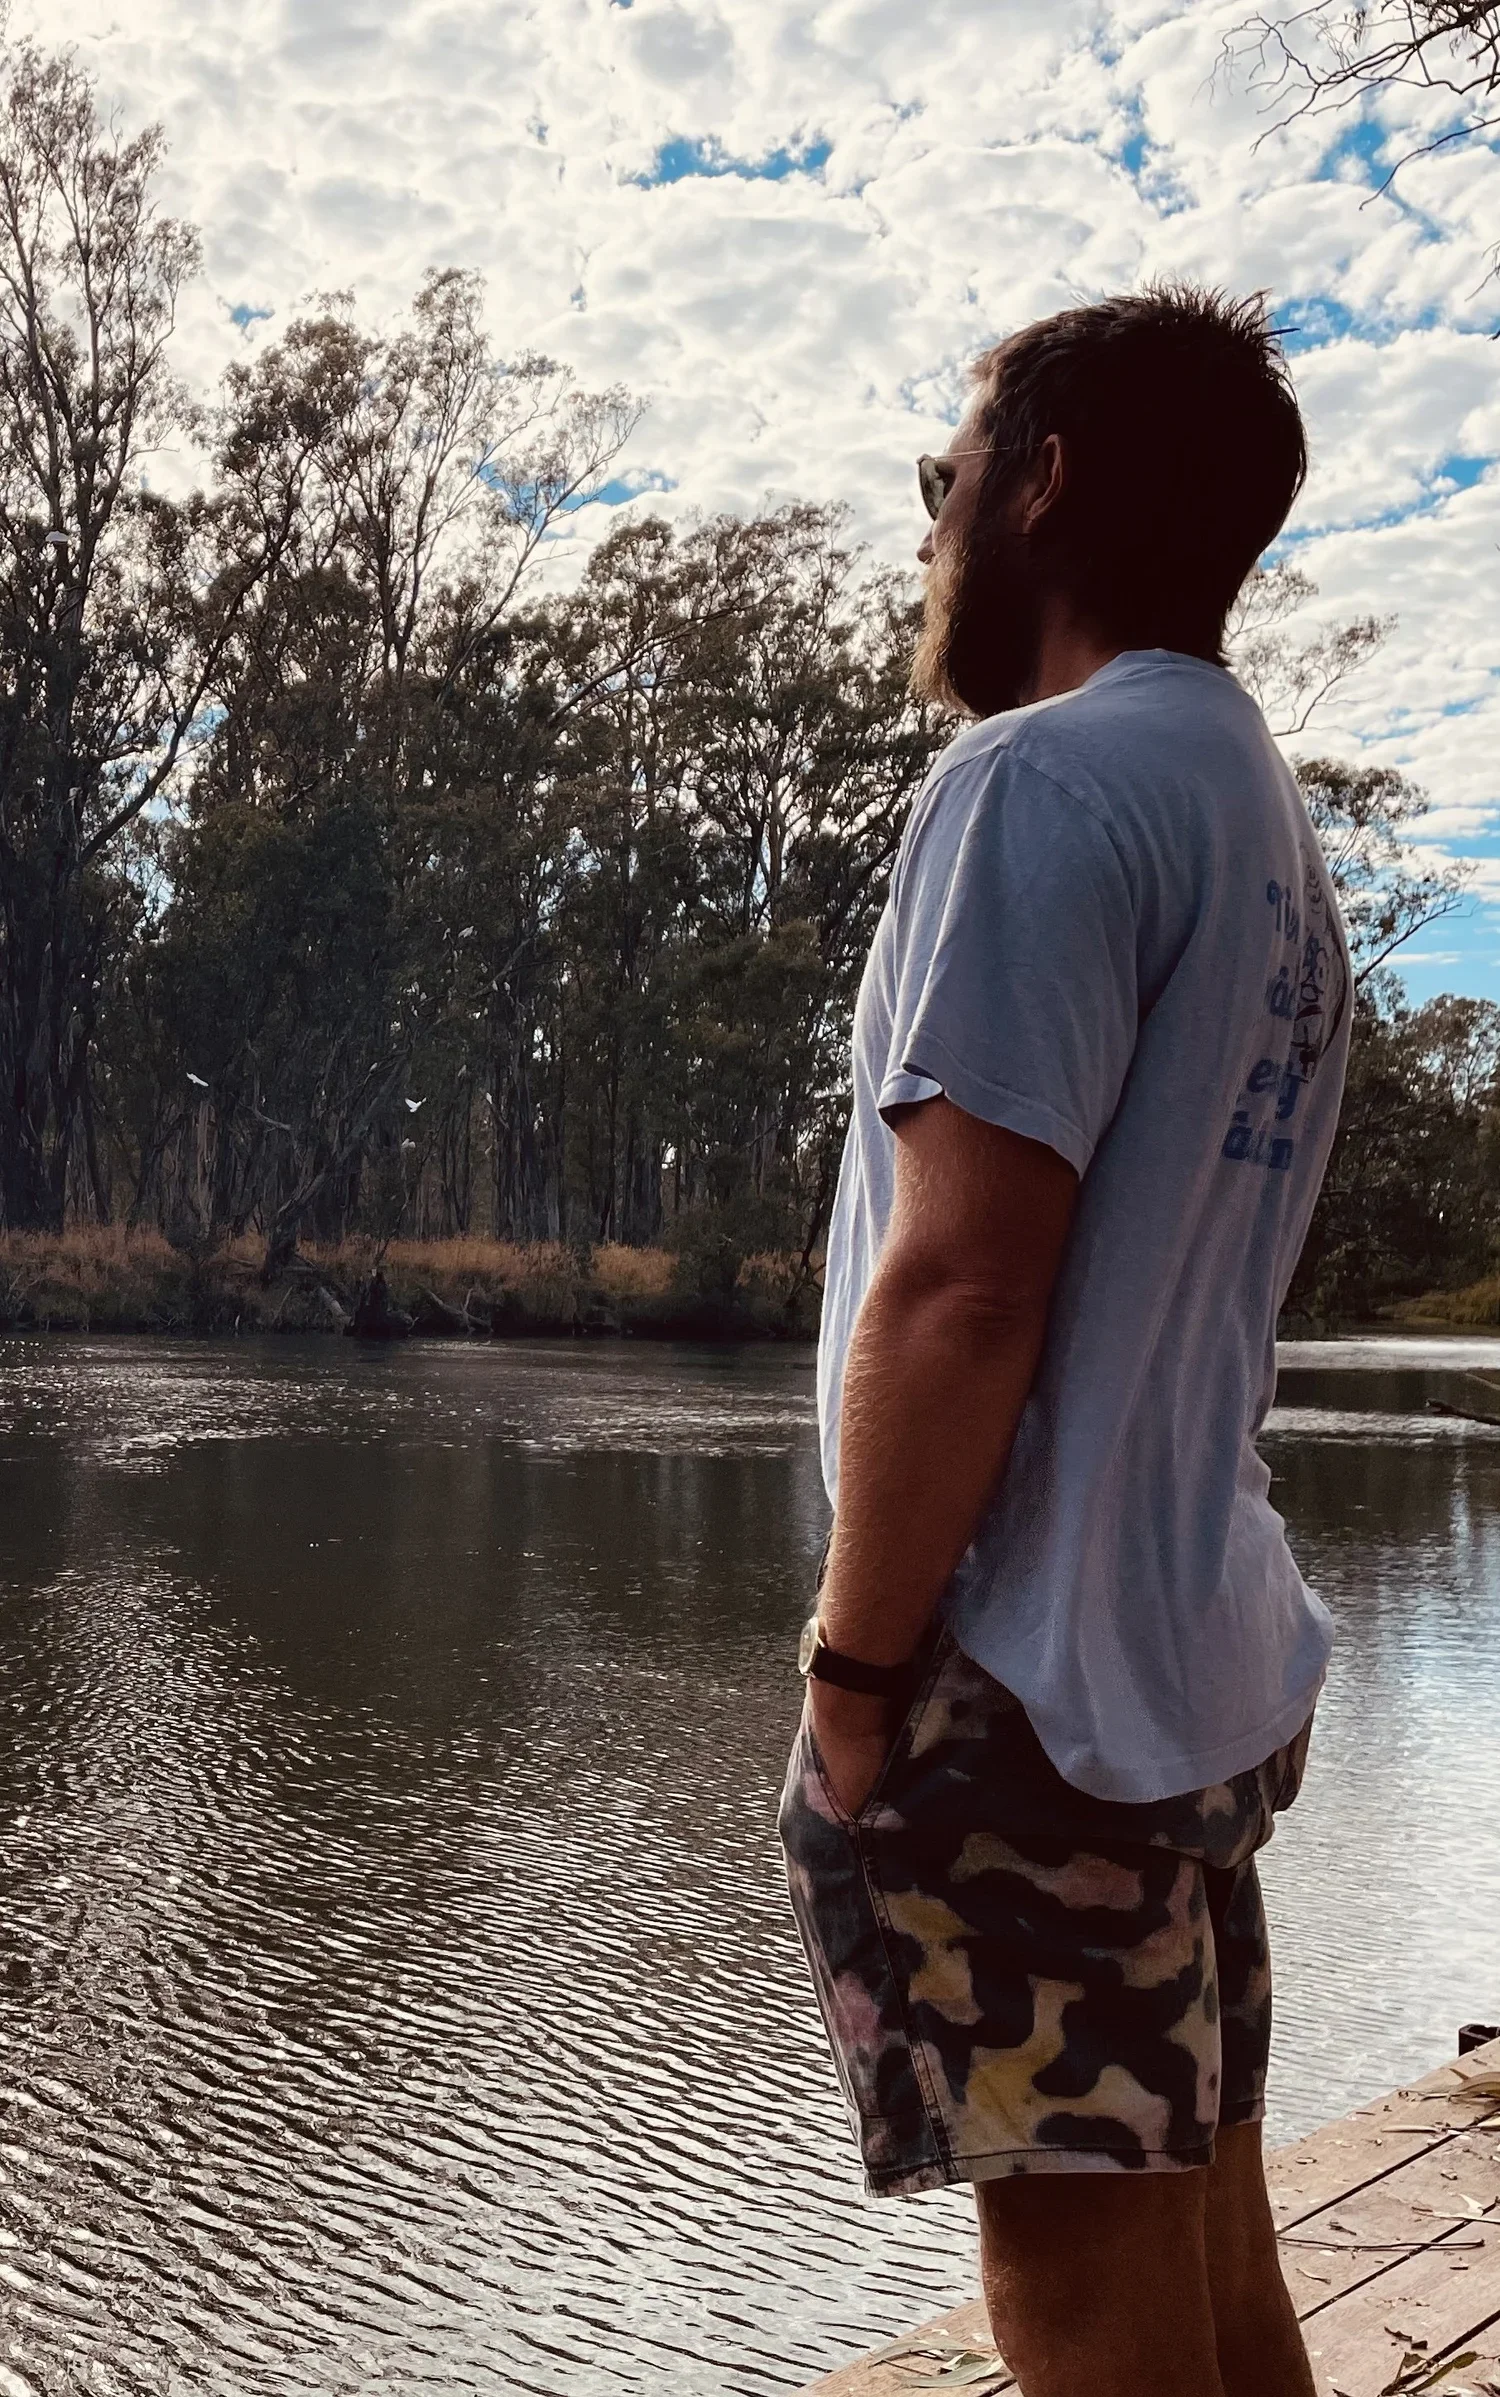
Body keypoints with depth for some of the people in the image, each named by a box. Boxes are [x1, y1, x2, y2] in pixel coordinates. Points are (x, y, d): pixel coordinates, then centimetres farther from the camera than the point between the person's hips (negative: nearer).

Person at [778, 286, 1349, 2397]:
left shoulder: (1047, 777, -13)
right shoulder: (1271, 818, 16)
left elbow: (957, 1284, -21)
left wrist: (854, 1670, -11)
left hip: (1030, 1692, -9)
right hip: (1206, 1668, 9)